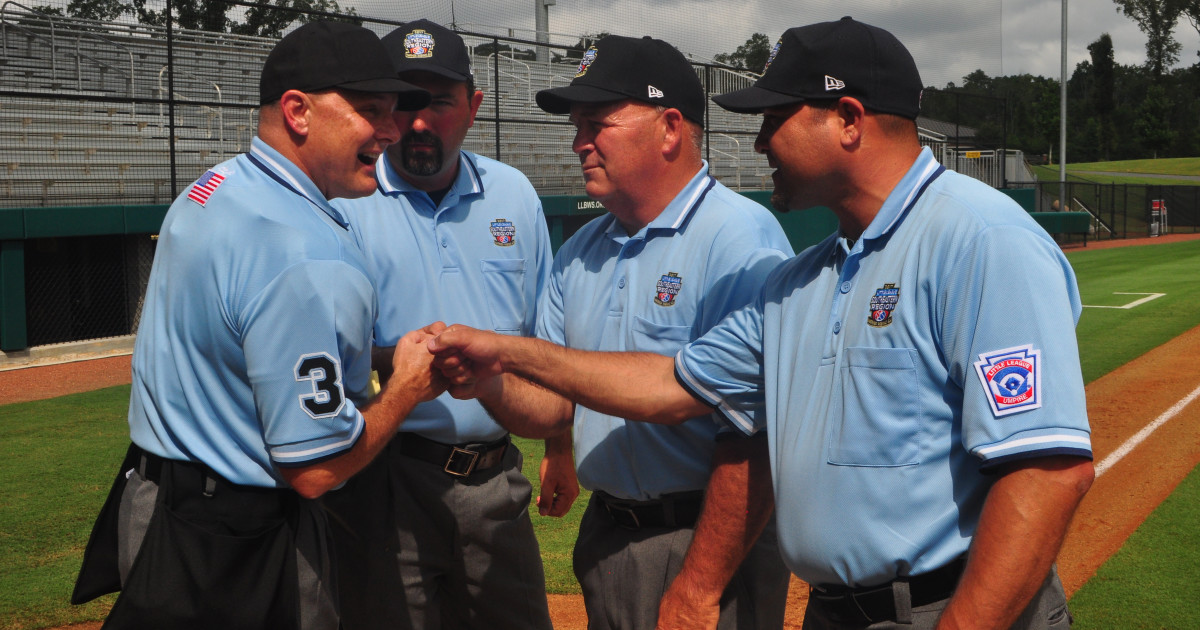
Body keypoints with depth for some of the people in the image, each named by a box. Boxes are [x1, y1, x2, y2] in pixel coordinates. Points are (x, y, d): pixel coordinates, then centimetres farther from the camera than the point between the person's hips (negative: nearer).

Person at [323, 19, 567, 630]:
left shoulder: (513, 195, 9)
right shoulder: (343, 202, -7)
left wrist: (559, 448, 16)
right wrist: (402, 363, -29)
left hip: (496, 477, 5)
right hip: (385, 481, -4)